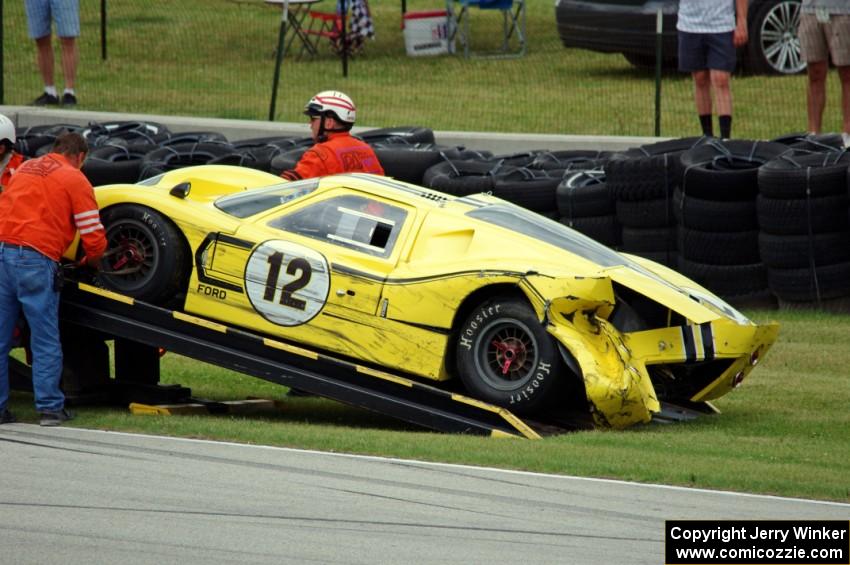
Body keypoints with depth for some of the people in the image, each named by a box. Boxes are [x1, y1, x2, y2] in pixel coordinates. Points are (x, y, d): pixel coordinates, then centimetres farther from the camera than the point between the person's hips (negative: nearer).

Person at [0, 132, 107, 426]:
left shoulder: (25, 168, 21)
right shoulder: (75, 179, 3)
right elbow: (94, 236, 0)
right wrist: (92, 261, 22)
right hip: (36, 259, -5)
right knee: (45, 340, 3)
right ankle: (50, 408, 4)